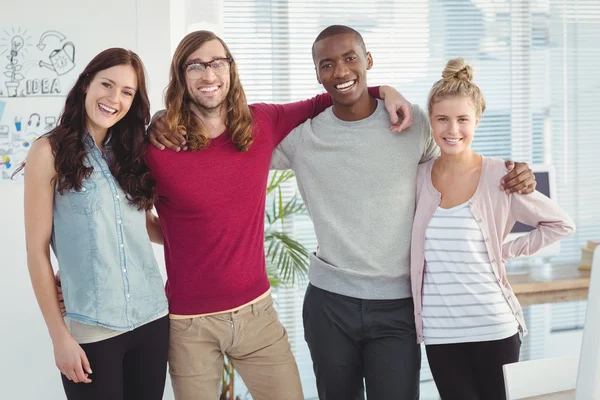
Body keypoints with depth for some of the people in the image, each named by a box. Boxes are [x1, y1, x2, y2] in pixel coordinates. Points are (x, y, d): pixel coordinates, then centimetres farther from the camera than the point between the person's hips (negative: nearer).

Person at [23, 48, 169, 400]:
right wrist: (59, 336, -7)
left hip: (152, 318, 5)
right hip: (90, 330, -4)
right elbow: (38, 250, -5)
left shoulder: (133, 152, 9)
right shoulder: (51, 151, -5)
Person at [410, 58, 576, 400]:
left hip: (494, 328, -2)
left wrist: (506, 250, -4)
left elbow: (561, 224, 2)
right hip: (439, 332, 2)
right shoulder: (418, 176, 1)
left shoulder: (501, 177, -7)